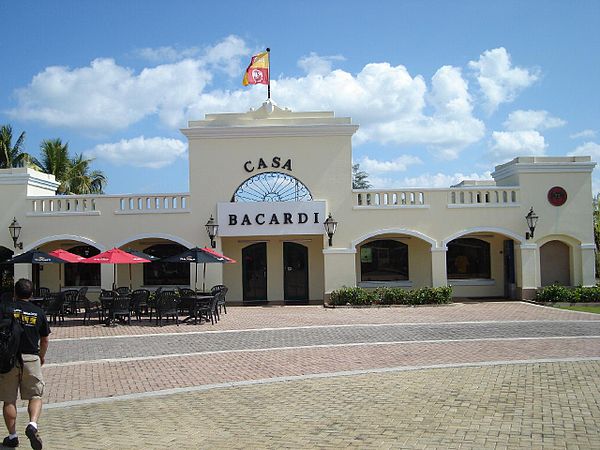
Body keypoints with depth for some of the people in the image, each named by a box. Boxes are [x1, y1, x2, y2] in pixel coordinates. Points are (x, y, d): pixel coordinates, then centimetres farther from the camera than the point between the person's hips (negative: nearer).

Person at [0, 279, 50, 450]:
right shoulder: (38, 312, 5)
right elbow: (44, 340, 12)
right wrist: (42, 356, 29)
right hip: (31, 358, 1)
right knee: (35, 396, 9)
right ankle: (32, 425, -15)